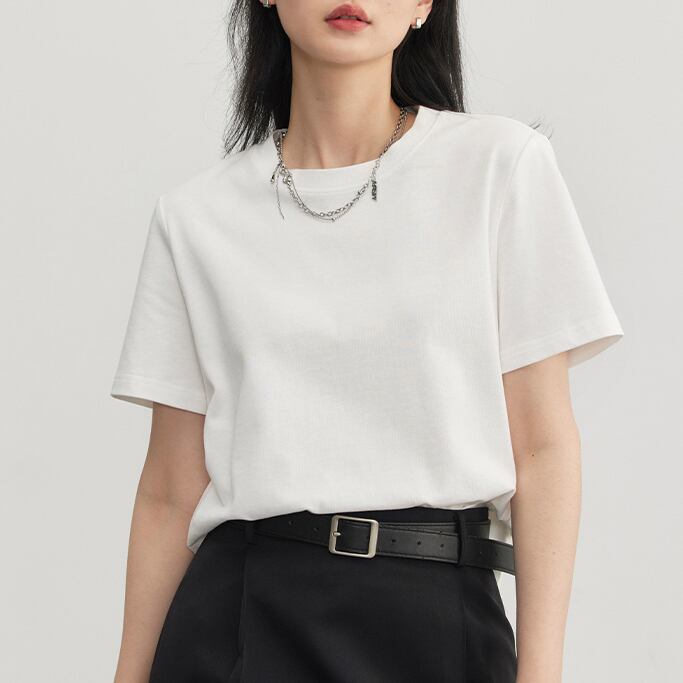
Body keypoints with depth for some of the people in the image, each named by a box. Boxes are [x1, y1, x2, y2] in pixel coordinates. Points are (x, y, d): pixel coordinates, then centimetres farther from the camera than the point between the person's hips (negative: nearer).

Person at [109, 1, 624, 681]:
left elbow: (543, 444, -3)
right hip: (239, 615, 1)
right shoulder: (196, 215, 5)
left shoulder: (501, 162, 0)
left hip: (437, 619, -1)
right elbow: (171, 489, 6)